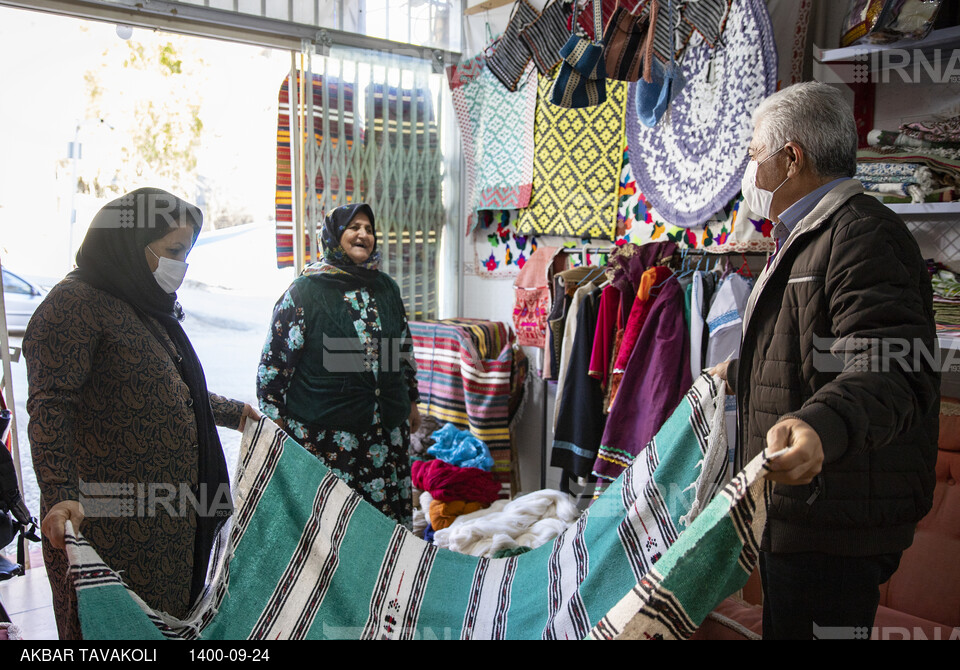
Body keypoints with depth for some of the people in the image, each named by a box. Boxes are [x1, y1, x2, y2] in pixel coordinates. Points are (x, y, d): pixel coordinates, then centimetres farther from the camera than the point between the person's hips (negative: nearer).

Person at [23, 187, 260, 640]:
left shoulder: (151, 308, 17)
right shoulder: (76, 303, -12)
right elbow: (50, 406, -21)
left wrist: (232, 412, 31)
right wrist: (61, 495, -31)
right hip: (106, 518, -9)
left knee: (171, 620, 15)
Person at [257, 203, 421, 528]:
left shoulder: (386, 288, 11)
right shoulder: (305, 291, -5)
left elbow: (405, 348, 20)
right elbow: (275, 360, -4)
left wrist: (411, 401, 21)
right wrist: (276, 419, -5)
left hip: (387, 426, 5)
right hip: (323, 433, -4)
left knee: (387, 510, 9)